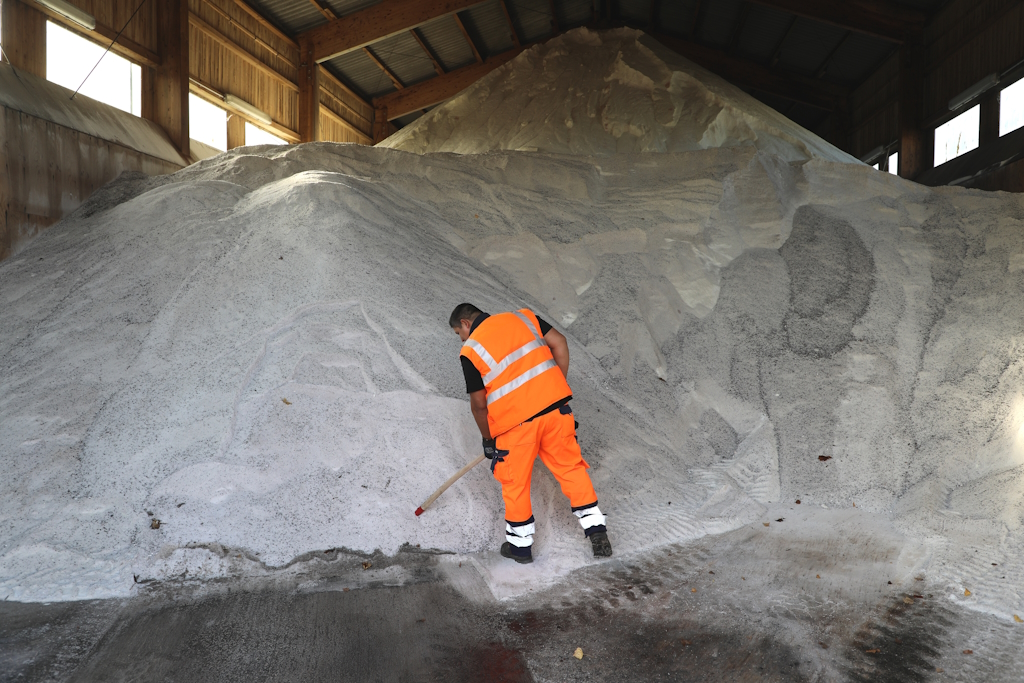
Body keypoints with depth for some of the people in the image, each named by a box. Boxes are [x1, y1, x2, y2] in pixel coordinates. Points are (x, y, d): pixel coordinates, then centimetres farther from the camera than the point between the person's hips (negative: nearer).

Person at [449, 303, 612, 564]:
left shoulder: (470, 351, -3)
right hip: (555, 405, 4)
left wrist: (487, 438, 13)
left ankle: (520, 545, 27)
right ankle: (596, 530, 17)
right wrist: (558, 386, 10)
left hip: (516, 420, -3)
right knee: (570, 466, 16)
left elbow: (479, 403, -1)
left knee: (515, 483, 14)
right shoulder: (522, 317, 8)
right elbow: (559, 343, 4)